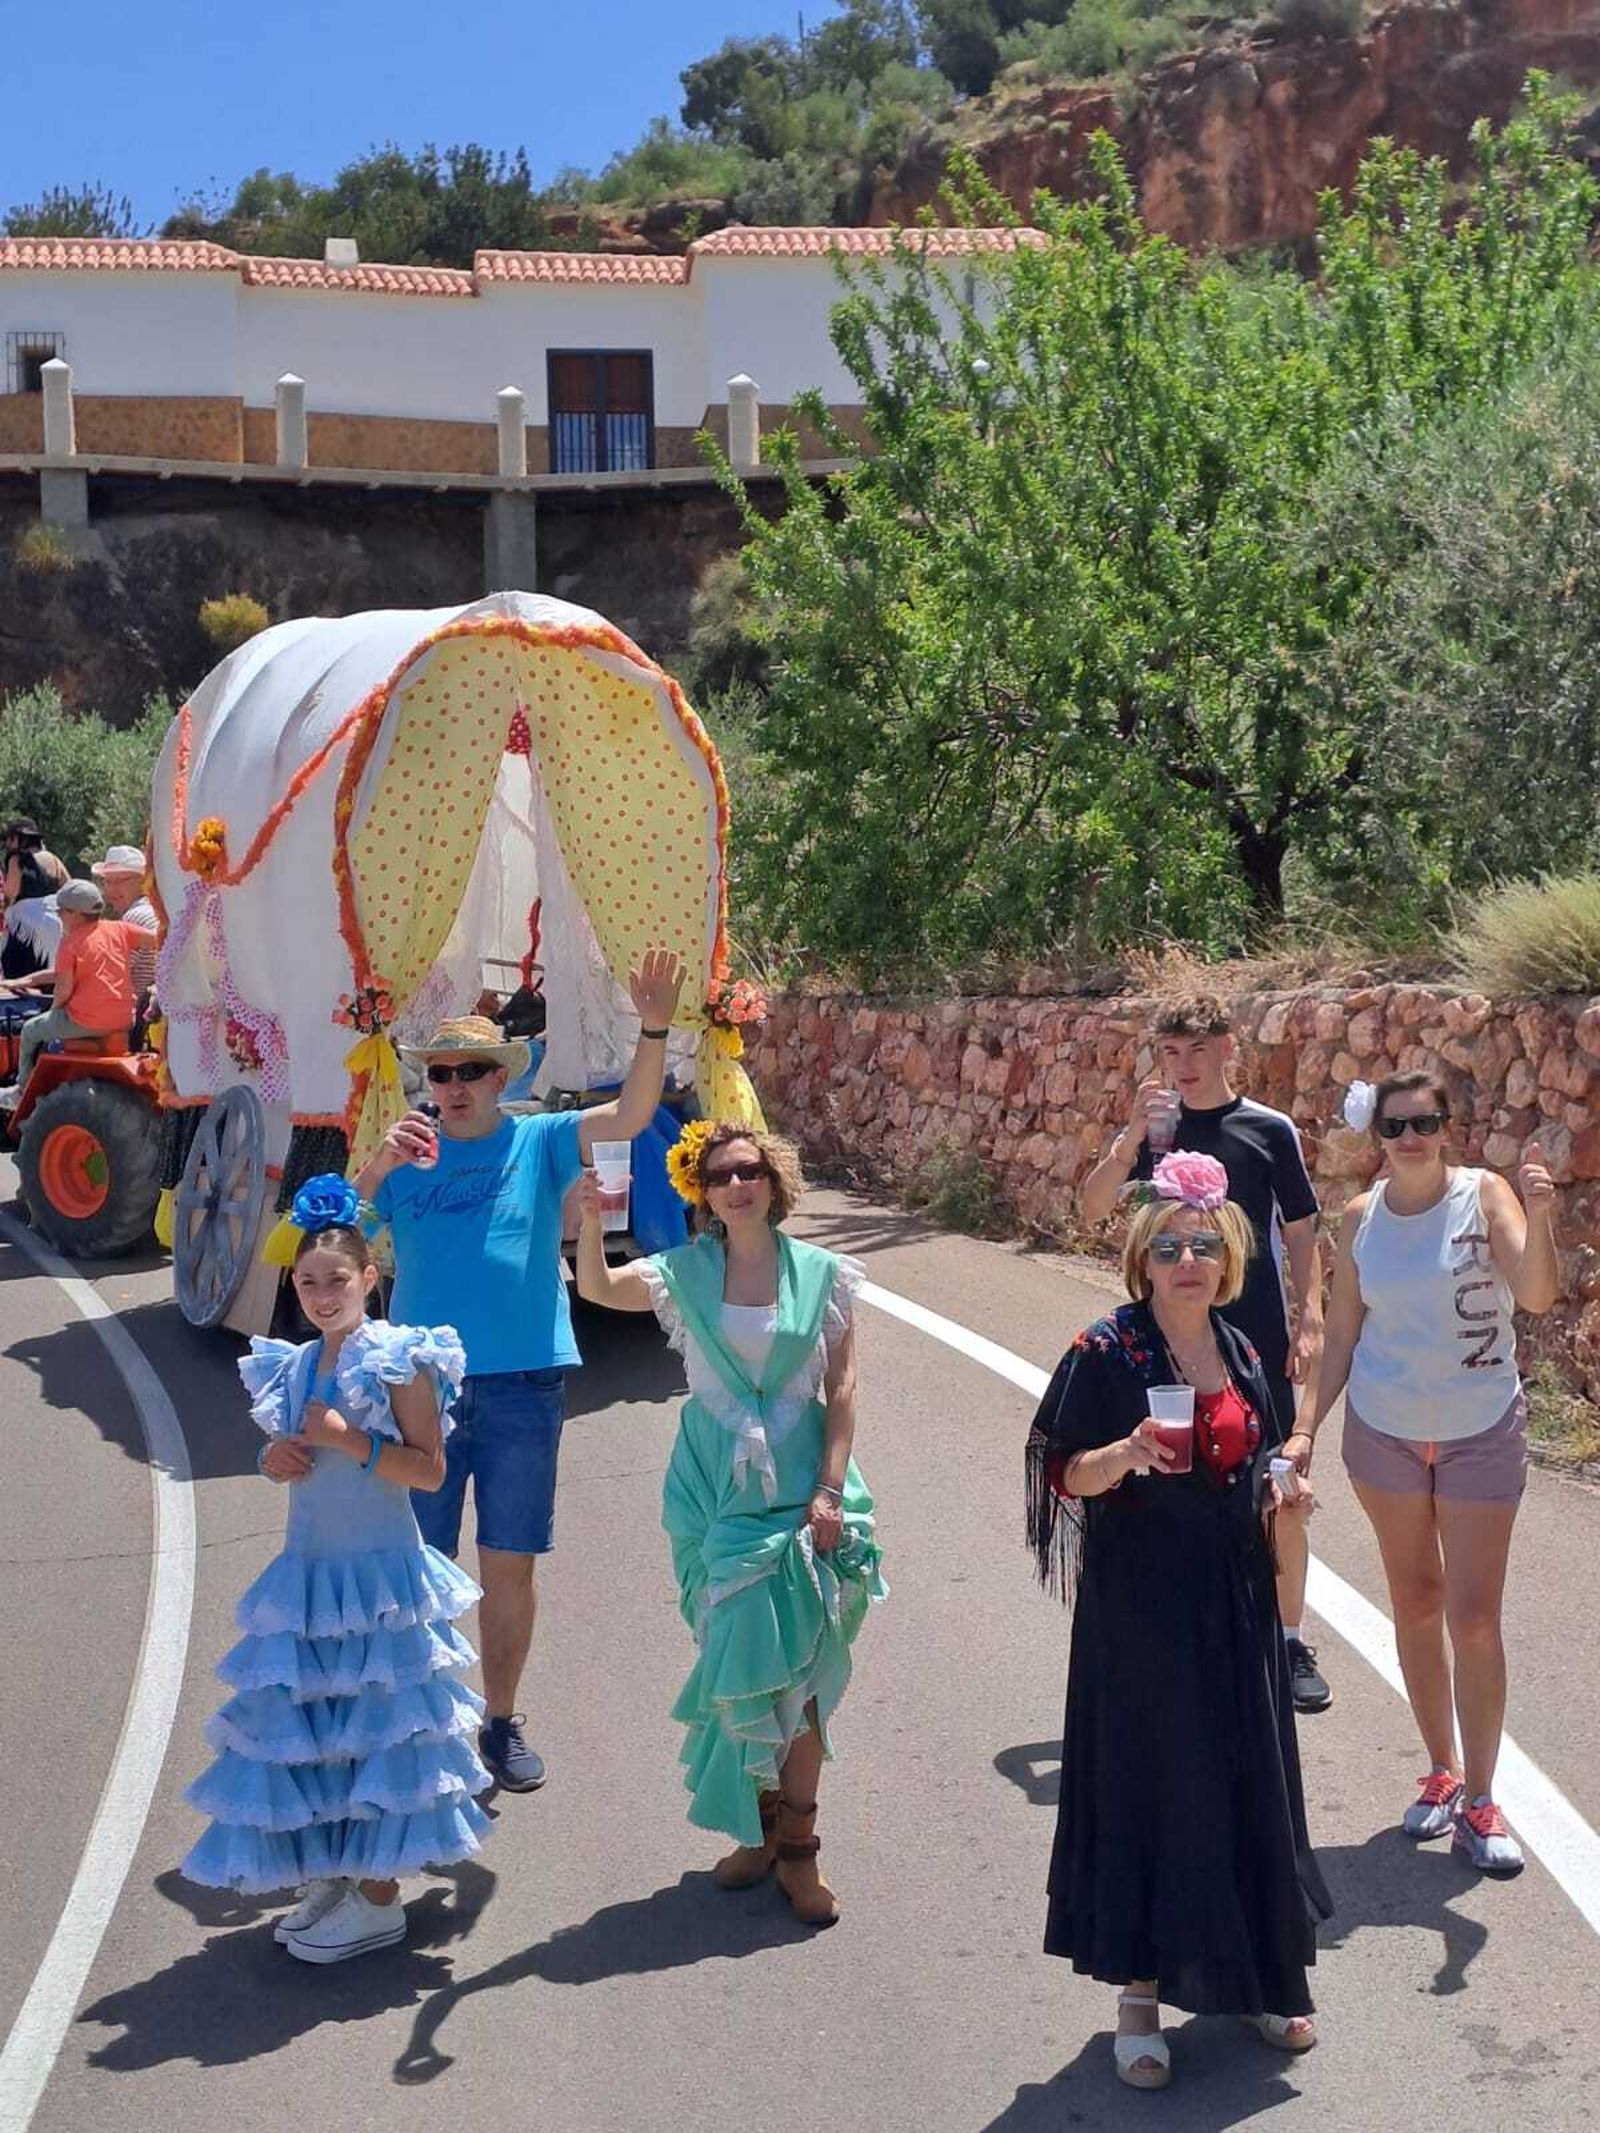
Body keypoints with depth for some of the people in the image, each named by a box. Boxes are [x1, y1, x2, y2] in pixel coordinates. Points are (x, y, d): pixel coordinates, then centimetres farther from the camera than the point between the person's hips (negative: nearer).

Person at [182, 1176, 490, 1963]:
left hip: (379, 1573, -6)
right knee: (305, 1725, 11)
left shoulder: (398, 1361, -11)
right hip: (308, 1570, 7)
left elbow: (430, 1469, -14)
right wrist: (275, 1457, -2)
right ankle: (328, 1873, 25)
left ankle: (378, 1898, 10)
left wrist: (348, 1439, -22)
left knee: (373, 1728, 1)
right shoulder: (293, 1368, 8)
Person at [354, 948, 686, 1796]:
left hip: (522, 1385, 0)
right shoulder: (405, 1157, 5)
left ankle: (502, 1723, 24)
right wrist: (378, 1167, -25)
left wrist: (654, 1029, -29)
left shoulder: (539, 1143, 3)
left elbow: (631, 1116, -12)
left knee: (509, 1566, 8)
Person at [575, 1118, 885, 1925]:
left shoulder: (820, 1274, 1)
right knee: (738, 1663, 6)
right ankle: (759, 1827, 22)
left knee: (799, 1668, -1)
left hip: (802, 1489, -1)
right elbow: (597, 1287, -16)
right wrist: (590, 1220, -34)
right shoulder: (686, 1273, 1)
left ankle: (796, 1844, 10)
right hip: (718, 1491, 1)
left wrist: (831, 1489, -7)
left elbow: (841, 1388, 1)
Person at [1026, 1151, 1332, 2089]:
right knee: (1145, 1784, 1)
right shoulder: (1106, 1354, -10)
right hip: (1140, 1603, -5)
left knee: (1248, 1781, 11)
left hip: (1234, 1598, 5)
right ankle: (1139, 1993, 14)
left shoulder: (1241, 1351, 7)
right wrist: (1128, 1455, -28)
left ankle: (1256, 1973, 28)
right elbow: (1065, 1474, -10)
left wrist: (1275, 1483, 0)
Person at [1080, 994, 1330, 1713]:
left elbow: (1300, 1234, 4)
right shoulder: (1153, 1130, 3)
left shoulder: (1269, 1130, 1)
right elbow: (1094, 1206, -10)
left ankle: (1290, 1642, 12)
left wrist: (1310, 1320, -4)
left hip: (1259, 1341, -1)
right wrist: (1133, 1135, -23)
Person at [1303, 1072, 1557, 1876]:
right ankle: (1441, 1772, 28)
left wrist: (1539, 1217, -42)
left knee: (1474, 1618, -3)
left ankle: (1478, 1802, 7)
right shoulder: (1361, 1216, -2)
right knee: (1415, 1605, 12)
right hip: (1384, 1431, 3)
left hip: (1482, 1433, -3)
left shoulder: (1484, 1193, -12)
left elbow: (1537, 1294, -25)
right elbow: (1343, 1331, 5)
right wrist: (1309, 1424, 1)